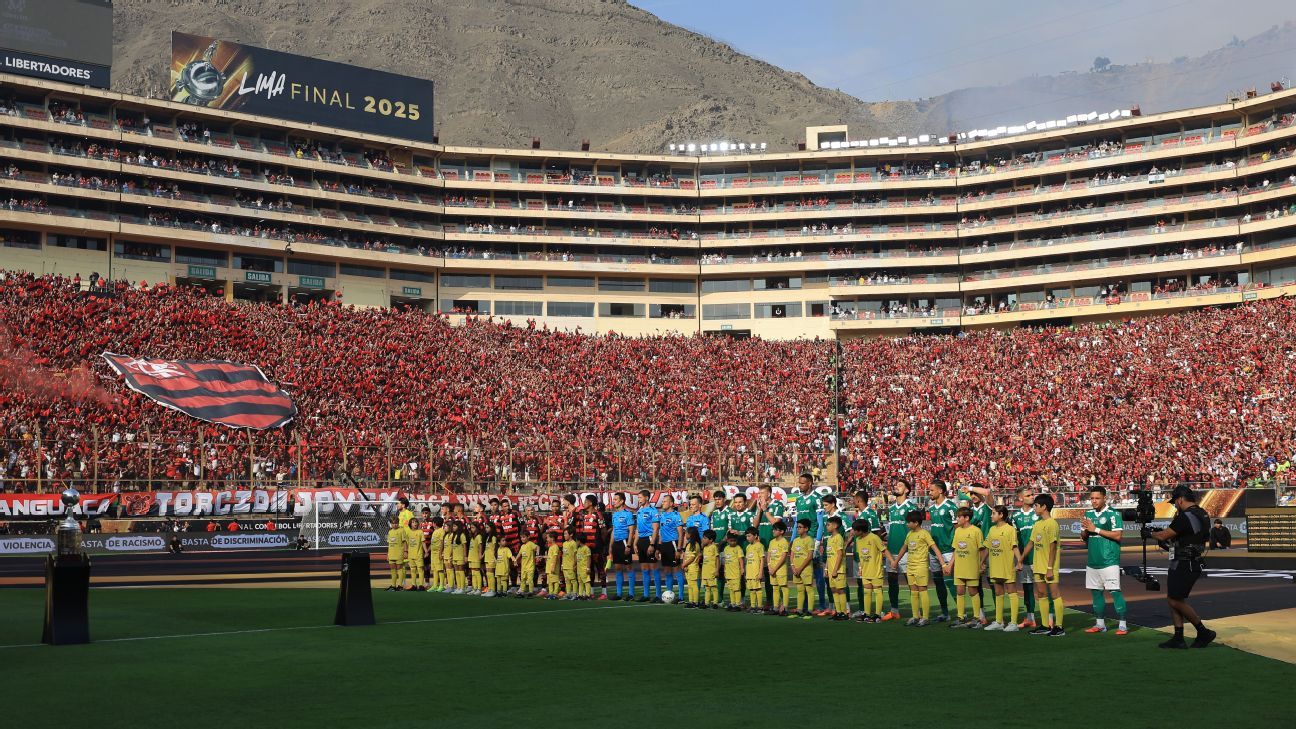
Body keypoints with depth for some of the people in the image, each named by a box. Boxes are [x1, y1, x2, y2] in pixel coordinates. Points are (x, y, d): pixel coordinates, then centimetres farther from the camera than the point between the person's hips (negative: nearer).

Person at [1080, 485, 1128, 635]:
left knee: (1115, 591, -8)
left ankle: (1122, 624, -4)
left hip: (1109, 560, -7)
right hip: (1092, 560, 7)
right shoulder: (1088, 514, 14)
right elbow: (1083, 537, 18)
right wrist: (1085, 530, -5)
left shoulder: (1113, 514, -7)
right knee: (1096, 592, 11)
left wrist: (1095, 529, -14)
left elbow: (1117, 535, -14)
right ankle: (1100, 624, 20)